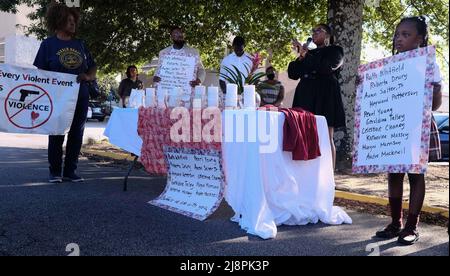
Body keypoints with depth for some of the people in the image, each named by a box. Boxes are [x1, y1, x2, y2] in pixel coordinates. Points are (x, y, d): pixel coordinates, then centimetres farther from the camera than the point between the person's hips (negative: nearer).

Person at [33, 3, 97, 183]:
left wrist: (88, 77, -7)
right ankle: (55, 172, 14)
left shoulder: (80, 44, 12)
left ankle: (70, 171, 15)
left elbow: (93, 67, 14)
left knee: (76, 134, 5)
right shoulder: (48, 44, 2)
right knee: (57, 134, 3)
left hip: (80, 97, 4)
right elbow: (40, 72, 0)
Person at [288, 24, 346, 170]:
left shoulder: (335, 51, 10)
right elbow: (293, 74, 16)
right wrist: (300, 57, 1)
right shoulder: (309, 53, 24)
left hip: (325, 97, -5)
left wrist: (306, 55, -6)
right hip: (305, 96, 5)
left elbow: (326, 67, -10)